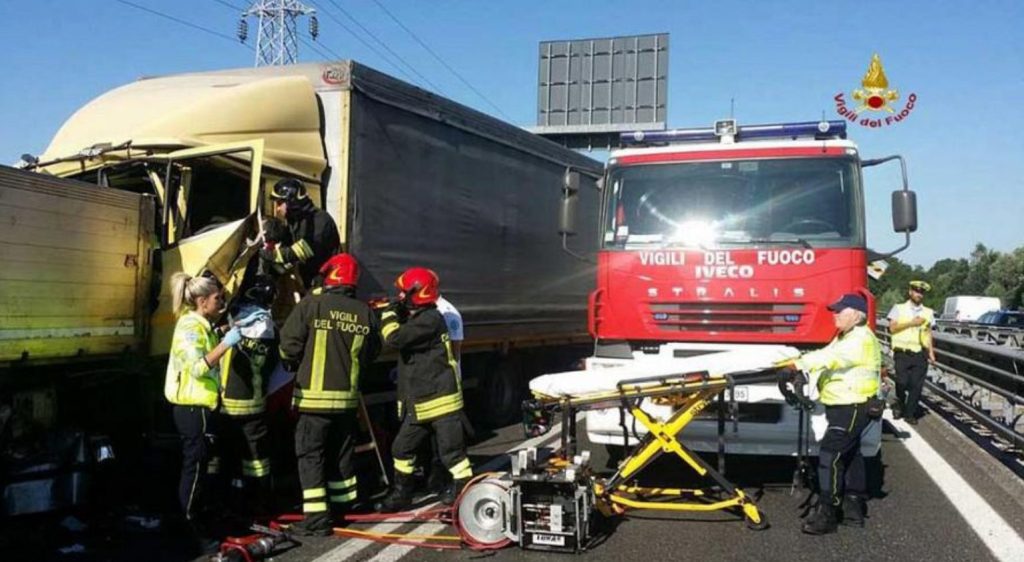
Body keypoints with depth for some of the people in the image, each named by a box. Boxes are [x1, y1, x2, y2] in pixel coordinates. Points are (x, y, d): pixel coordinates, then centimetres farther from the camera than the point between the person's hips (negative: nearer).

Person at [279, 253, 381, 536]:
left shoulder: (311, 304, -12)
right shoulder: (365, 313, 0)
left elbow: (289, 346, -11)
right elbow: (369, 355, 6)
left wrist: (299, 361, 10)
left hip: (314, 396, -4)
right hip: (347, 397, 4)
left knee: (311, 454, 3)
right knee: (342, 454, 18)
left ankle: (316, 517, -1)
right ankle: (344, 507, 29)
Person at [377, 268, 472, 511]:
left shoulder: (431, 320, -19)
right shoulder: (413, 318, 13)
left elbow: (395, 338, -27)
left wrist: (389, 314, -10)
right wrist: (390, 312, 8)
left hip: (442, 401, -10)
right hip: (419, 404, 10)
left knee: (452, 451, -4)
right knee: (402, 448, 16)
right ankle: (401, 494, 30)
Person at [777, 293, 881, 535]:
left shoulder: (861, 339, -18)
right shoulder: (845, 337, 17)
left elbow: (830, 357, -33)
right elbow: (825, 356, 7)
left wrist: (796, 366, -41)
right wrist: (799, 369, -11)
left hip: (853, 408, -11)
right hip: (843, 407, 11)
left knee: (830, 455, -13)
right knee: (850, 454, 16)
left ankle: (826, 513, -10)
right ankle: (854, 509, 26)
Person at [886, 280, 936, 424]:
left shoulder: (928, 312, 14)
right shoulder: (899, 308, 6)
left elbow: (928, 333, 15)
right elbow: (892, 327, -4)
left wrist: (931, 352, 7)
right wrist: (911, 323, -11)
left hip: (920, 354, 2)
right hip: (902, 353, -2)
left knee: (916, 385, -1)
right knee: (902, 382, -7)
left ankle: (910, 414, 11)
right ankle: (899, 406, 20)